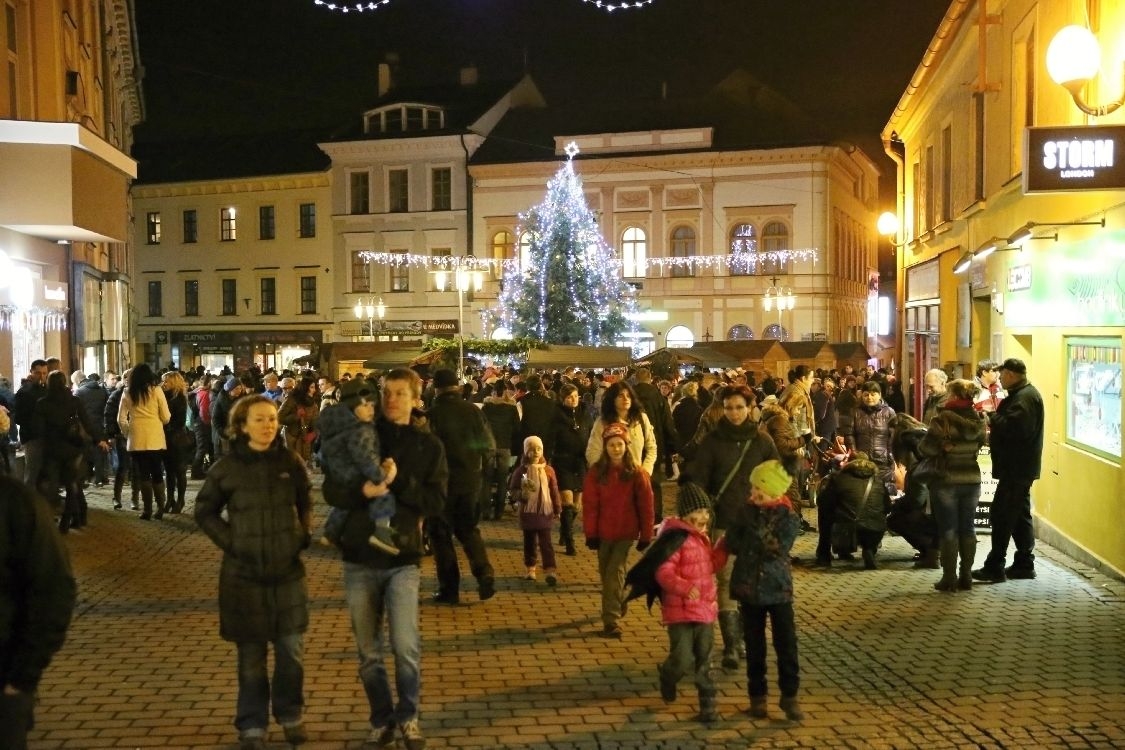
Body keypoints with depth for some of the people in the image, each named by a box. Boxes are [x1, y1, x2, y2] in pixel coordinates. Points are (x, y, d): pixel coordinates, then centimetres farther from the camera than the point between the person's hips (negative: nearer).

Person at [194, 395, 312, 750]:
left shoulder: (290, 461, -2)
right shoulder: (227, 467, -7)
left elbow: (305, 504, 14)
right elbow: (204, 512, 5)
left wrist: (302, 535, 3)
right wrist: (230, 542, -5)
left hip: (288, 570, 2)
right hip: (244, 573, -2)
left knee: (292, 650, 8)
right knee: (251, 655, 7)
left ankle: (290, 715, 28)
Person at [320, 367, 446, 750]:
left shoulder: (428, 445, 2)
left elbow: (435, 501, -6)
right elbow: (332, 491, -4)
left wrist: (397, 480, -19)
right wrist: (362, 490, -24)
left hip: (402, 558, -1)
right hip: (359, 558, 2)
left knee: (405, 646, -11)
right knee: (368, 652, 11)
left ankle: (407, 716, 13)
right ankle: (382, 719, 29)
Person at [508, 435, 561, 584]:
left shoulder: (548, 470, -1)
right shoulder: (521, 470, -2)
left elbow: (554, 491, 4)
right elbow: (512, 489, 3)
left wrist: (557, 509, 4)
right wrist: (521, 494, -17)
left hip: (545, 511, -1)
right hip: (527, 512, 1)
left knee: (546, 542, -6)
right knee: (529, 541, 13)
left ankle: (550, 570, -9)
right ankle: (530, 569, 26)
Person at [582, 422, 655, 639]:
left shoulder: (637, 473, -6)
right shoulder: (596, 472, -3)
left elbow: (646, 507, -3)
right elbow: (590, 505, -3)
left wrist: (646, 536, -2)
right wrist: (590, 534, -6)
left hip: (626, 533, -2)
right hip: (603, 532, 3)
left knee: (615, 572, -10)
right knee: (606, 573, 16)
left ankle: (611, 619, -4)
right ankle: (618, 604, 41)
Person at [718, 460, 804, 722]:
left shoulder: (788, 518, -8)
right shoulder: (747, 510, 0)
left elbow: (777, 549, -19)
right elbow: (731, 542, -2)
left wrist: (754, 531, -16)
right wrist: (761, 547, -7)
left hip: (778, 589, -2)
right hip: (748, 588, 2)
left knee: (786, 643, 0)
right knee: (754, 645, 10)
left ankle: (790, 695, 13)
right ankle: (757, 695, 22)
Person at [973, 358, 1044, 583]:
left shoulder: (1025, 397, -17)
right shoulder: (1022, 394, 16)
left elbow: (1014, 426, -28)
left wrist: (992, 418, -15)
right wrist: (994, 430, 6)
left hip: (1016, 467, -11)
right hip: (1018, 466, 11)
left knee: (1001, 515, -8)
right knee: (1020, 514, 14)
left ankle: (995, 567, -6)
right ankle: (1024, 564, 20)